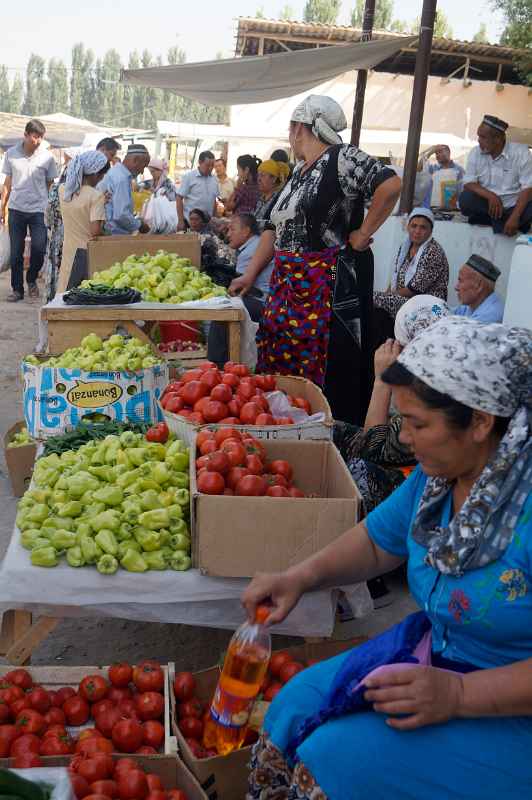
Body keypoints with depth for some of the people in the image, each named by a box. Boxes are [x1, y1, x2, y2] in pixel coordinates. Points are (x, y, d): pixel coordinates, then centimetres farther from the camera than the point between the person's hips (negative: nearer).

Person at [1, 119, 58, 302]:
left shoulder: (47, 157, -1)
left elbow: (51, 185, 6)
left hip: (38, 210, -1)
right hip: (16, 209, 1)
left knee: (39, 249, -8)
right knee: (16, 252, 4)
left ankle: (31, 280, 19)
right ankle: (17, 289, 14)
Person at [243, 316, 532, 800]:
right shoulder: (440, 473, -3)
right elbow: (378, 541, 11)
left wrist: (459, 695, -27)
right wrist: (300, 577, -4)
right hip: (434, 656, 8)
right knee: (293, 710, 1)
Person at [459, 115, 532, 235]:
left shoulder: (521, 152, -13)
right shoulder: (475, 153, -4)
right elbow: (469, 183, -8)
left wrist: (514, 217, -30)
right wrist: (491, 196, -28)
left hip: (514, 205, -2)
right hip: (488, 203, 2)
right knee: (465, 199, -26)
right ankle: (502, 222, -13)